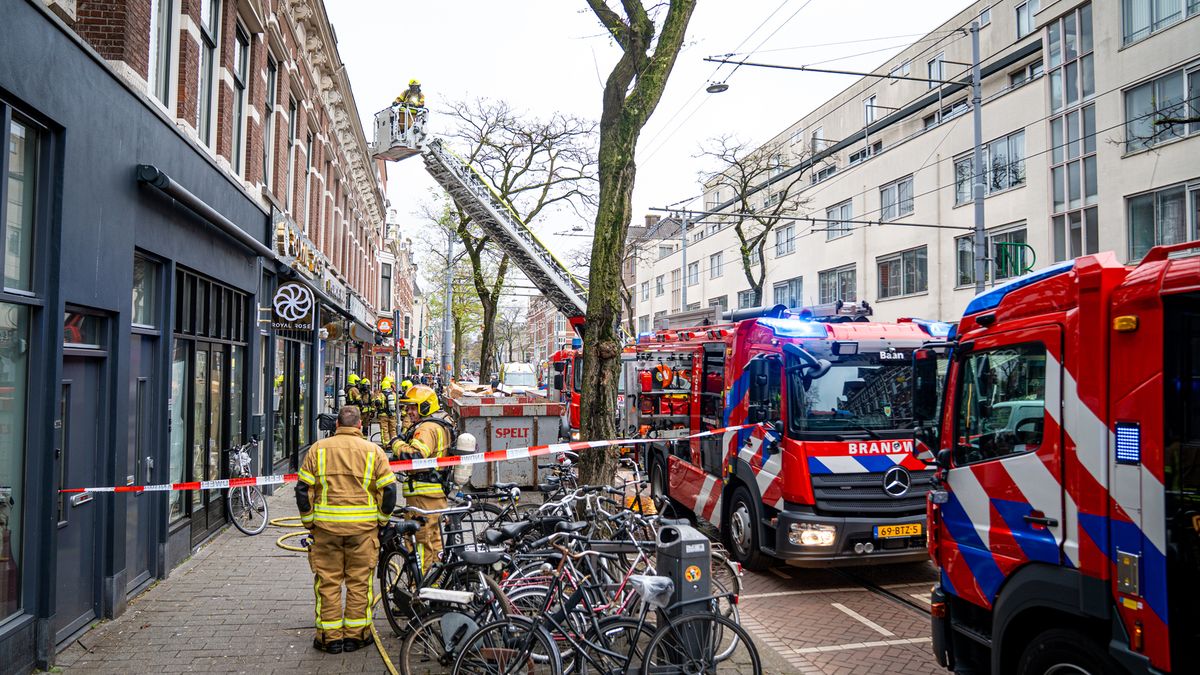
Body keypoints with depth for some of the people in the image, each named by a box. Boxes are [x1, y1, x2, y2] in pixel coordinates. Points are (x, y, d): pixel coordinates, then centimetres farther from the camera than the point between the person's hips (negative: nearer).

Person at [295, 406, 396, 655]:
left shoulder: (319, 449, 4)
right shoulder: (373, 450, 1)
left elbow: (303, 489, 3)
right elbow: (388, 490, -2)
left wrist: (309, 521, 12)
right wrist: (381, 520, 10)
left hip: (326, 525, 1)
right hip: (363, 526, 0)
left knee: (328, 581, 9)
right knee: (359, 581, 9)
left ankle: (330, 637, 14)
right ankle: (356, 634, 14)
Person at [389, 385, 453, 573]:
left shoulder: (428, 428, -16)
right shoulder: (440, 425, 18)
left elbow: (414, 455, -30)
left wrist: (397, 444, -13)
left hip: (424, 494, -11)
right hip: (436, 493, 11)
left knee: (421, 539, -6)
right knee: (433, 538, 18)